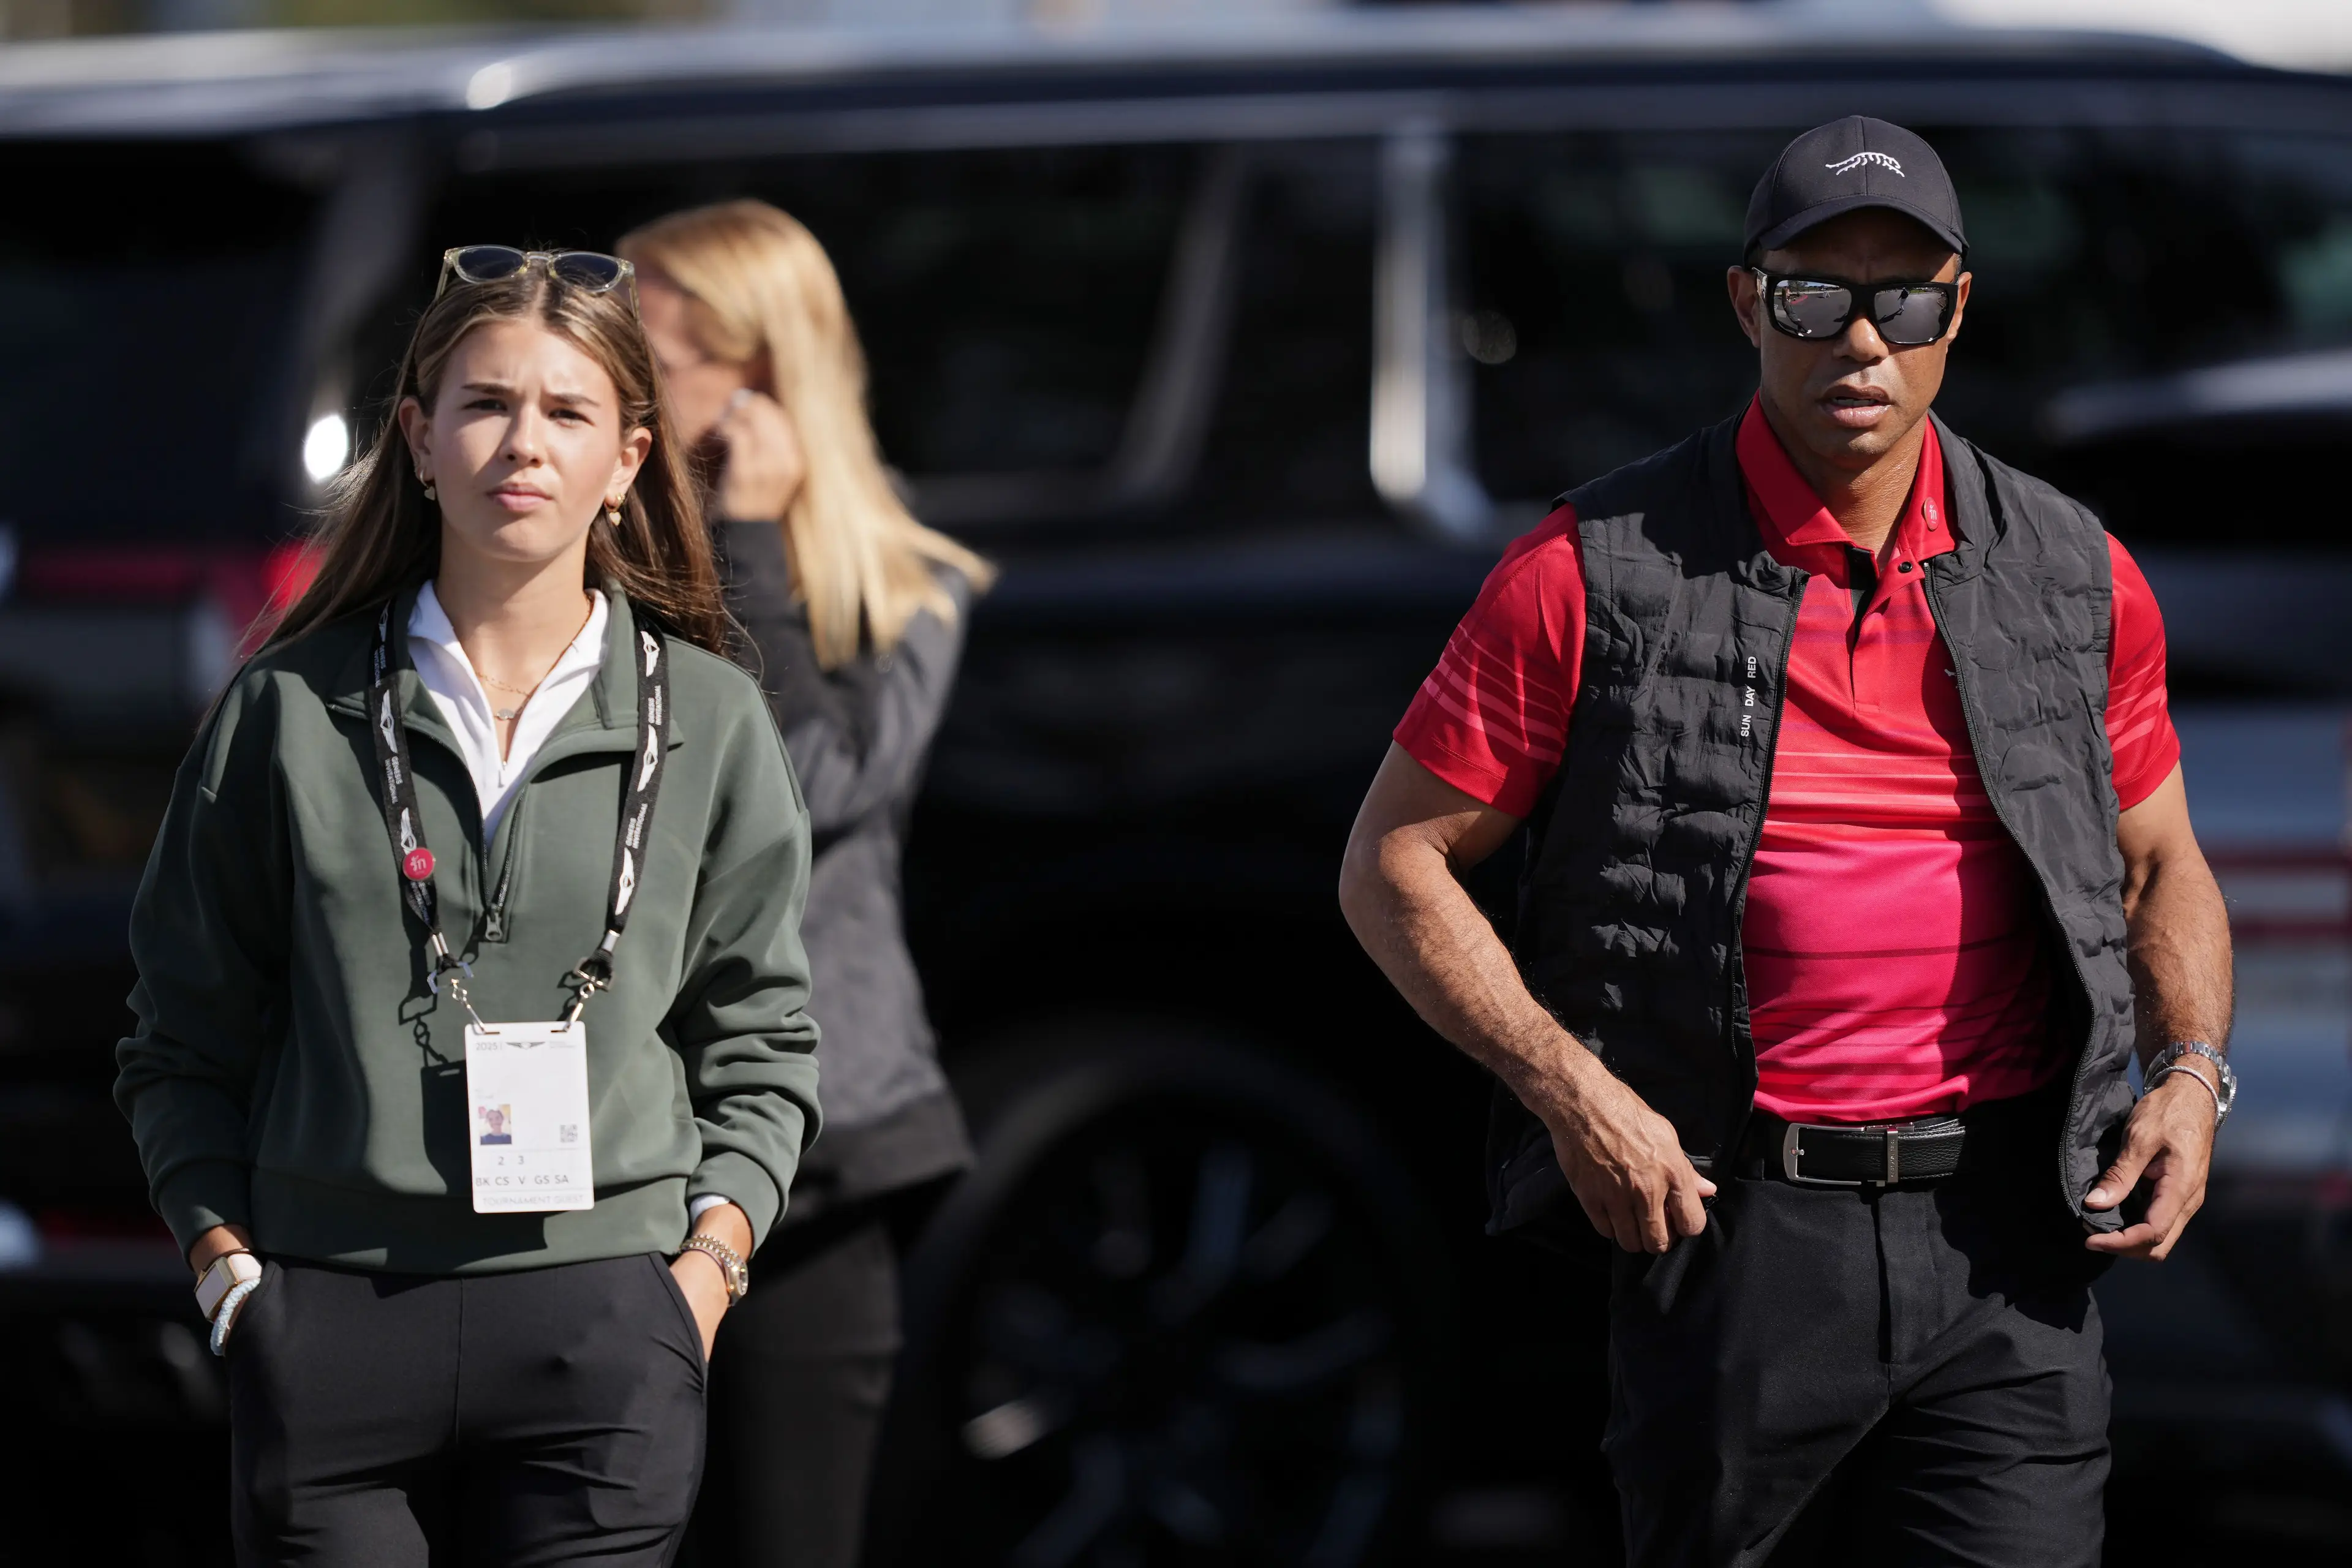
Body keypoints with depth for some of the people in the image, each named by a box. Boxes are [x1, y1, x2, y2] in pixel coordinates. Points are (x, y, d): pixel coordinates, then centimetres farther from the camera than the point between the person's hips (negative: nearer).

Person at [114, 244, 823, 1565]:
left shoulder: (712, 722, 8)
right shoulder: (292, 710, 6)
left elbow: (760, 1045, 13)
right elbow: (185, 1044, 11)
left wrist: (708, 1263, 1)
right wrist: (227, 1259, 0)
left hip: (599, 1322, 0)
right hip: (329, 1322, 0)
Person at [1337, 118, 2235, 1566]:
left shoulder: (2077, 579, 7)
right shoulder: (1599, 575, -4)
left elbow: (2160, 865, 20)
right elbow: (1394, 863, 1)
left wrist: (2192, 1072, 1)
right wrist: (1572, 1092, -11)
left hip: (2006, 1240, 2)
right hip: (1725, 1218, -2)